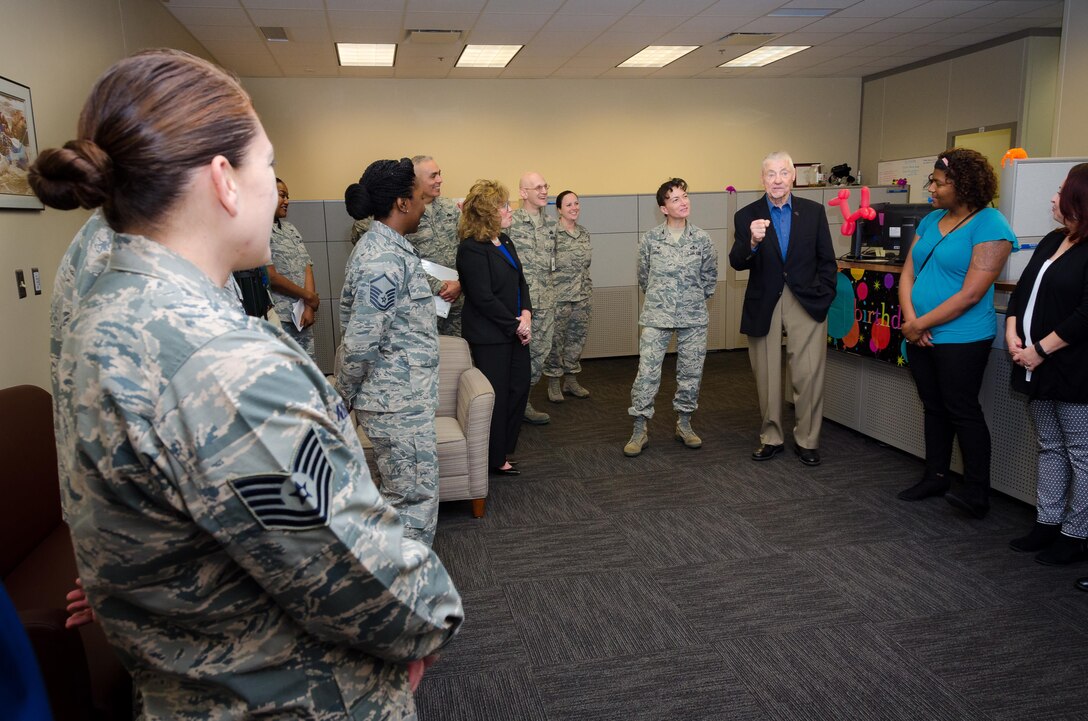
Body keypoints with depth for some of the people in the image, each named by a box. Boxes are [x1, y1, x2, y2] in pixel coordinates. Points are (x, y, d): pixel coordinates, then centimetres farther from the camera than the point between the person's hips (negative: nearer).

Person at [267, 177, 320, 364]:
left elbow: (307, 268, 8)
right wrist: (310, 297, -5)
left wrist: (309, 307, -6)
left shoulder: (291, 229, 15)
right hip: (277, 319, -7)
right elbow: (270, 277, -13)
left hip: (302, 316, 7)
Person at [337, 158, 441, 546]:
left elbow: (352, 316, 18)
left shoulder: (380, 246, 10)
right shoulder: (386, 259, -22)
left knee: (402, 495, 22)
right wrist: (346, 396, -9)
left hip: (403, 396, 10)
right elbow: (359, 343, -24)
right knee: (416, 499, 1)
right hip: (399, 401, -10)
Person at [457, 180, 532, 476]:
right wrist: (516, 325, -14)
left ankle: (507, 446, 31)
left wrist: (526, 314, -4)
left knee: (519, 387, 14)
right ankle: (495, 458, 17)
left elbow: (520, 280, 12)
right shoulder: (472, 248, -16)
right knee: (497, 395, 1)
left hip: (515, 330, 9)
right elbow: (483, 297, -20)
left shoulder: (504, 241, 11)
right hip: (490, 335, -9)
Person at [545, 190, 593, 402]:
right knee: (556, 340, 2)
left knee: (578, 338, 12)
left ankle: (571, 379, 24)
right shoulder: (552, 232, -10)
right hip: (560, 296, -6)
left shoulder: (584, 233, 11)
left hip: (583, 295, 6)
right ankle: (554, 382, 14)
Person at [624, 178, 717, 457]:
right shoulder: (650, 239, -2)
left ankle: (684, 424, 26)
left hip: (694, 318, 2)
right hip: (656, 317, -1)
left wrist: (696, 300, 14)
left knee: (691, 373, 8)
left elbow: (710, 277, 12)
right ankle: (640, 430, 5)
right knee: (647, 373, -5)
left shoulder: (702, 239, 1)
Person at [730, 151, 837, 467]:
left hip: (806, 304, 0)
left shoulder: (814, 211, 5)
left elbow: (827, 260, 8)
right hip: (763, 306, 0)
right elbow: (737, 263, -8)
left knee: (808, 376, -1)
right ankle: (771, 438, 22)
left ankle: (807, 441, 14)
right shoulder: (747, 216, 1)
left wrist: (823, 297, -2)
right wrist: (752, 242, -27)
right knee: (767, 378, 8)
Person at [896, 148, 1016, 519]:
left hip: (961, 338, -7)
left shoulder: (990, 226, -13)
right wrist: (910, 319, -9)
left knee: (962, 411, 0)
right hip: (920, 335, 7)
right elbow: (908, 273, 6)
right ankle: (935, 477, 29)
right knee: (933, 408, 15)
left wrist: (920, 324, -15)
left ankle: (977, 492, 12)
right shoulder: (930, 220, 9)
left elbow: (971, 294, -19)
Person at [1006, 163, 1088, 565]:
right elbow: (1023, 288, 13)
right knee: (1049, 448, 16)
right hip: (1038, 367, 9)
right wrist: (1012, 333, -1)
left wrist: (1040, 350, -17)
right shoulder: (1053, 240, 13)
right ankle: (1047, 523, 27)